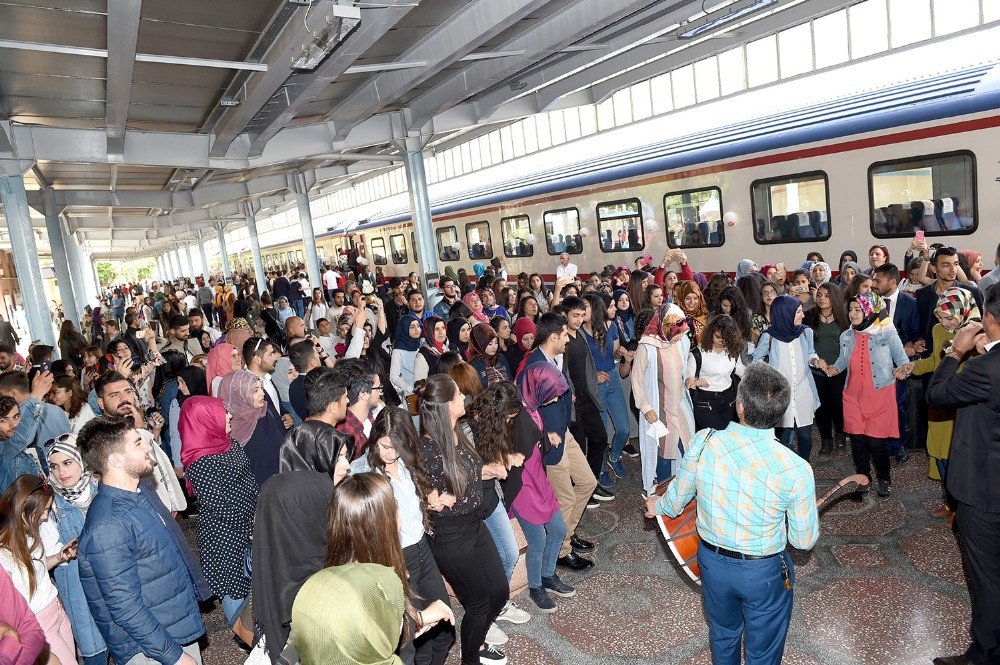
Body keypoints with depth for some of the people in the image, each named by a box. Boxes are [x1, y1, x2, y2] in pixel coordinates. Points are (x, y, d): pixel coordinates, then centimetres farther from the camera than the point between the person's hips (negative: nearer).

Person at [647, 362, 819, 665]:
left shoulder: (702, 443, -23)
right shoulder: (796, 470, -27)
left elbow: (676, 499, -5)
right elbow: (804, 541, -11)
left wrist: (658, 506, 19)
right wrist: (807, 515, 12)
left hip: (712, 561, 2)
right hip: (764, 572, -2)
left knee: (723, 635, 30)